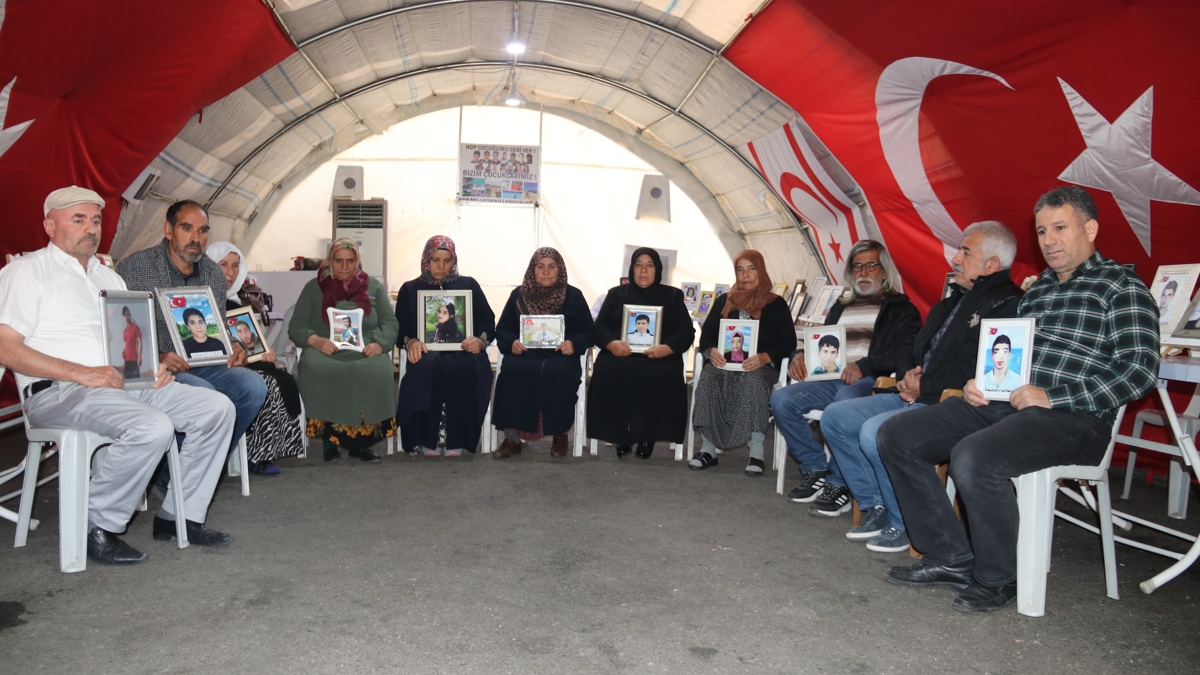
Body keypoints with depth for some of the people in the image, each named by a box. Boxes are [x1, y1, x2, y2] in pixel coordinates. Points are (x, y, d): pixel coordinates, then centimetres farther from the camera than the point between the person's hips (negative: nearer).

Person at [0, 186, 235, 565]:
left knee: (216, 407, -9)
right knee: (153, 426, -34)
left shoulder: (108, 277, 26)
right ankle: (96, 529, -14)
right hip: (58, 391, -7)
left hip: (127, 383, 7)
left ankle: (179, 517, -1)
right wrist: (82, 373, -19)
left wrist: (153, 366, 2)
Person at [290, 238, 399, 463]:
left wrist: (379, 344, -12)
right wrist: (315, 340, -15)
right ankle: (329, 438, -20)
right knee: (317, 370, -36)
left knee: (378, 372, -34)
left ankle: (362, 441, -20)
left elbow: (391, 323, 10)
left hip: (365, 351, 0)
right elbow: (296, 326, 7)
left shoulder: (374, 287, 16)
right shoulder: (313, 288, 14)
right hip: (324, 351, 0)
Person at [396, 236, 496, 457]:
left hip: (462, 350, 0)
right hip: (427, 350, 0)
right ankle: (428, 439, -31)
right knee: (427, 366, -37)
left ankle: (455, 440, -30)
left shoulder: (469, 285, 17)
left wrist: (480, 340, -10)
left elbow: (488, 322, 12)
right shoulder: (410, 289, 18)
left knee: (465, 367, -37)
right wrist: (410, 342, -13)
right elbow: (399, 328, 11)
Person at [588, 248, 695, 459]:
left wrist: (666, 348, -16)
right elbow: (599, 327, 10)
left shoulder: (673, 296, 16)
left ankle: (647, 437, -14)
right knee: (606, 370, -33)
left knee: (664, 375, -35)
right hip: (620, 354, 1)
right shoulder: (616, 293, 19)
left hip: (659, 357, -1)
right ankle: (621, 438, -15)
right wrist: (611, 343, -15)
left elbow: (686, 331, 5)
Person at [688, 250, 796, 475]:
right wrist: (712, 351, -14)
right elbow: (706, 336, 11)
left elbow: (789, 343, 0)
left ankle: (756, 453, -36)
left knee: (753, 381, -37)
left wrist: (764, 357, -20)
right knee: (708, 378, -31)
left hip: (761, 366, -2)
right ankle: (708, 449, -30)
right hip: (725, 363, 2)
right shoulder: (724, 301, 18)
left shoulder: (776, 304, 9)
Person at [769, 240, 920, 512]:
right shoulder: (841, 307, 29)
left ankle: (840, 484, -25)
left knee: (845, 399, -40)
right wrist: (799, 355, 6)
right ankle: (815, 469, -7)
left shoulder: (900, 307, 11)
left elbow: (907, 352, -5)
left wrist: (865, 366, -20)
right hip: (833, 379, 6)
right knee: (781, 400, -19)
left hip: (873, 381, -6)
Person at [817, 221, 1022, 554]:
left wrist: (925, 386, -15)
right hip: (915, 397, 10)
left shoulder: (1007, 306, -11)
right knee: (834, 417, 3)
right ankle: (875, 505, 8)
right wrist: (909, 374, 3)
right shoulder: (955, 300, 20)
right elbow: (913, 350, 27)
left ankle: (905, 526, -10)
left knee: (875, 431, -30)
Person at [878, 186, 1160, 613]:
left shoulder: (1123, 290, 0)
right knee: (896, 436, -5)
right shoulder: (1038, 290, 22)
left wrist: (1051, 399, -18)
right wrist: (979, 384, 6)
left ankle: (997, 579, -9)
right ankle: (951, 560, 1)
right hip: (1003, 403, 8)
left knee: (973, 458, -35)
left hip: (1072, 418, -8)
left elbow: (1140, 371, -11)